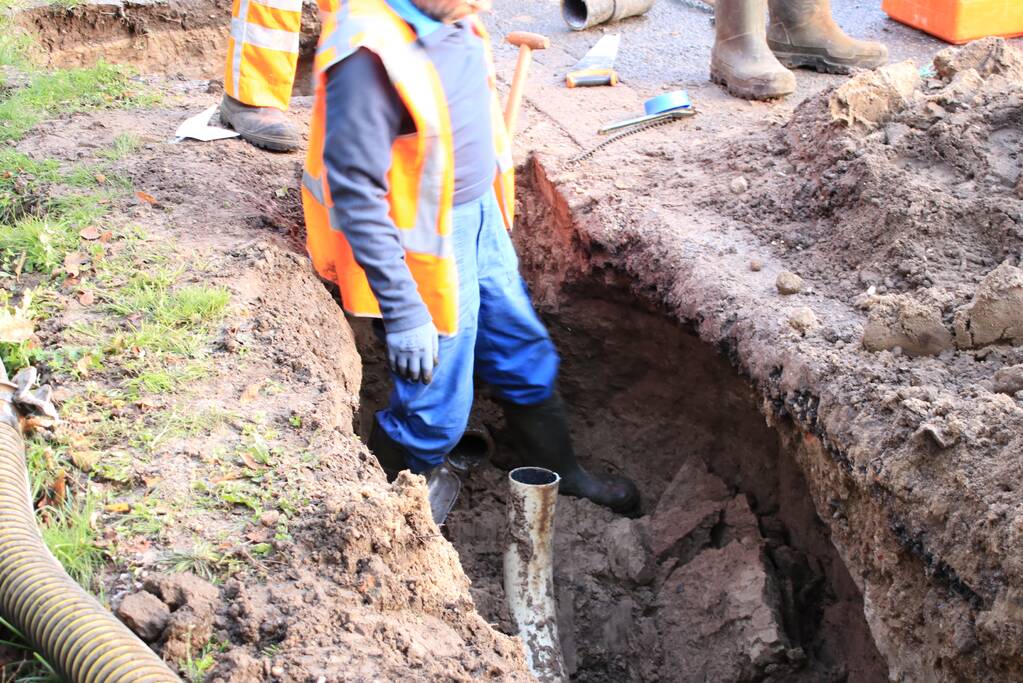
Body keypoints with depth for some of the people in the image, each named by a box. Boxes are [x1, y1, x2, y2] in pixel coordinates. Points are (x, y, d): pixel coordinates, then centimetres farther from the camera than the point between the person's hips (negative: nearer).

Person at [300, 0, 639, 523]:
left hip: (481, 223, 8)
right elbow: (356, 196, -27)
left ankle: (558, 471, 46)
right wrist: (403, 314, -24)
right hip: (427, 248, -8)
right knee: (435, 409, 5)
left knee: (526, 355, 23)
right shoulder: (368, 54, -29)